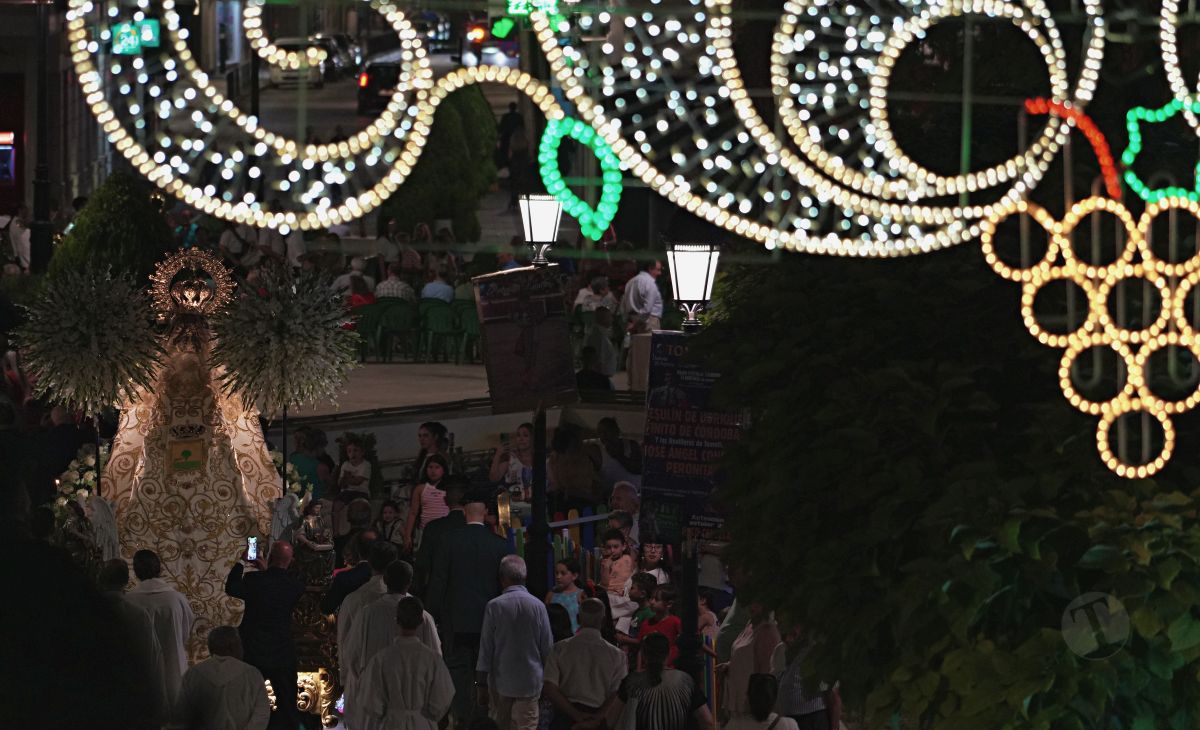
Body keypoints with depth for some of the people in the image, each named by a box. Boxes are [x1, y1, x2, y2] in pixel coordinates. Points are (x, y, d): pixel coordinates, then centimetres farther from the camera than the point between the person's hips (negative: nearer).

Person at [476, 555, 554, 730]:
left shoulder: (494, 606, -9)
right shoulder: (537, 606, -4)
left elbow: (486, 648, -6)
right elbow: (547, 648, 2)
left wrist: (481, 684, 1)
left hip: (501, 681, -1)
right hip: (530, 681, 1)